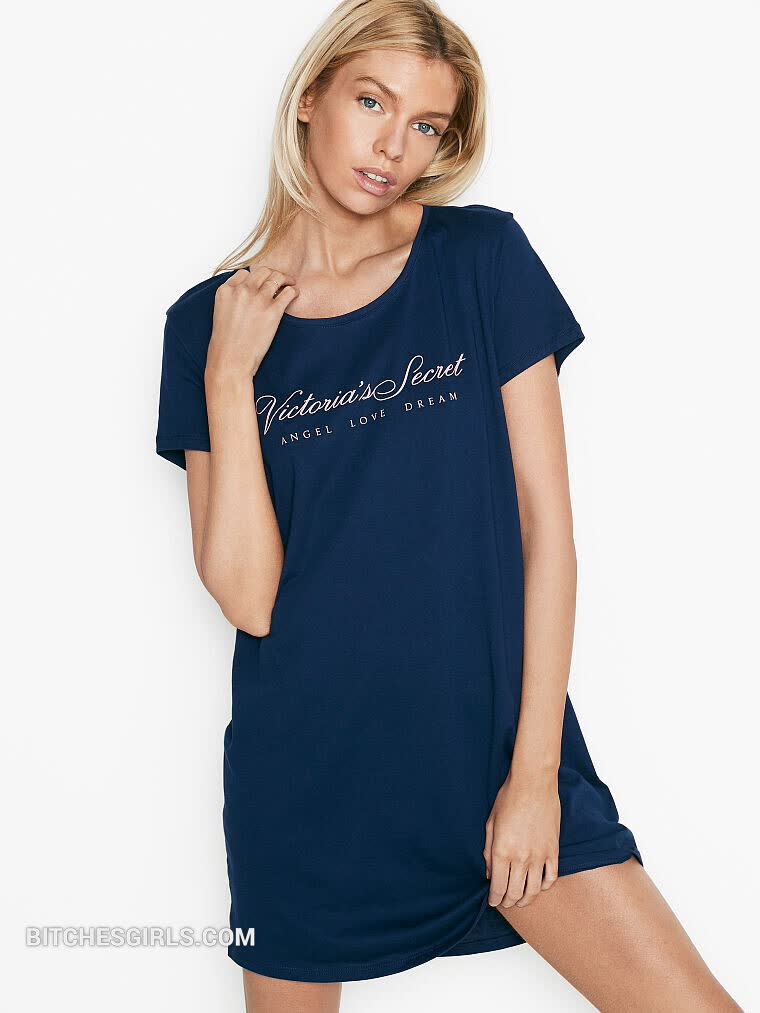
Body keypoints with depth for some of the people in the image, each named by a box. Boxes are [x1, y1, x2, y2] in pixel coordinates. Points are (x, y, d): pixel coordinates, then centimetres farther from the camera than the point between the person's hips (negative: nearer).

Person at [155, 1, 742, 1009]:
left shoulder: (483, 258, -3)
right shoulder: (210, 323, -1)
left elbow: (546, 517, -4)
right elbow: (248, 598, -8)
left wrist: (535, 766, -7)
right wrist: (228, 377, -14)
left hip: (493, 740, 0)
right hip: (304, 771, 1)